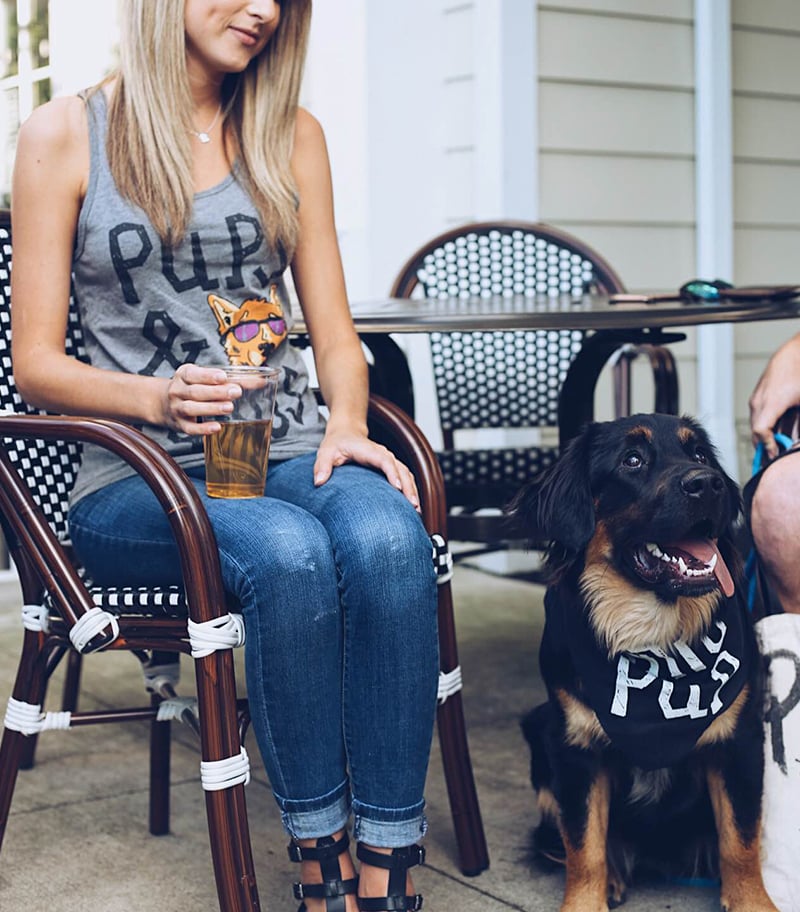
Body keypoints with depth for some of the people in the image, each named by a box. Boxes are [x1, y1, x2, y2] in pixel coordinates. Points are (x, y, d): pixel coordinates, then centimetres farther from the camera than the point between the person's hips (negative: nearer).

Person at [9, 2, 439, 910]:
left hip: (286, 456, 3)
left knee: (388, 538, -31)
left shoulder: (291, 135, 15)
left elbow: (336, 333, 13)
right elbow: (36, 364, -1)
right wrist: (158, 400, -19)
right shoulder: (63, 135, 4)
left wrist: (345, 424, -8)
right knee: (289, 554, -35)